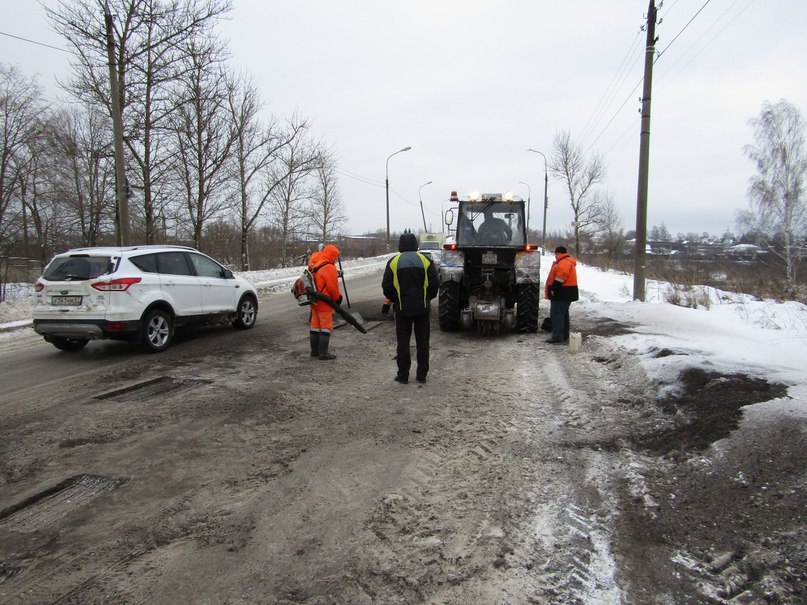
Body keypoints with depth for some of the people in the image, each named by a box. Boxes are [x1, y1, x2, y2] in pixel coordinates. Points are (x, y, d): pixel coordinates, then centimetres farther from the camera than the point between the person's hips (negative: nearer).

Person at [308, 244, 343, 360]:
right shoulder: (329, 268, -18)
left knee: (315, 325, 15)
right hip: (325, 303, -9)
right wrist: (338, 298, -1)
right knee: (326, 326, -2)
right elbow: (333, 288, -17)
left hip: (315, 302, 9)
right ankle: (323, 353, -1)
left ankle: (315, 350, 24)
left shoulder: (314, 265, 8)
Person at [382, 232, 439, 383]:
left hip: (402, 308, -1)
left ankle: (403, 375, 8)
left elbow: (386, 286, -3)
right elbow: (435, 283, -1)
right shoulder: (425, 260, 0)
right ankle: (422, 375, 13)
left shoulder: (394, 261, -2)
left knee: (403, 342, 6)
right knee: (422, 342, 9)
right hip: (422, 308, 1)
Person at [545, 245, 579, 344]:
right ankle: (565, 336, 24)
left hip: (561, 295, -11)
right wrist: (554, 288, 20)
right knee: (563, 314, 17)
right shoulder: (568, 262, 21)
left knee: (557, 315, -10)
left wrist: (554, 288, -23)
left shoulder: (564, 263, -15)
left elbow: (561, 276, -28)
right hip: (566, 294, 11)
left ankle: (557, 337, -11)